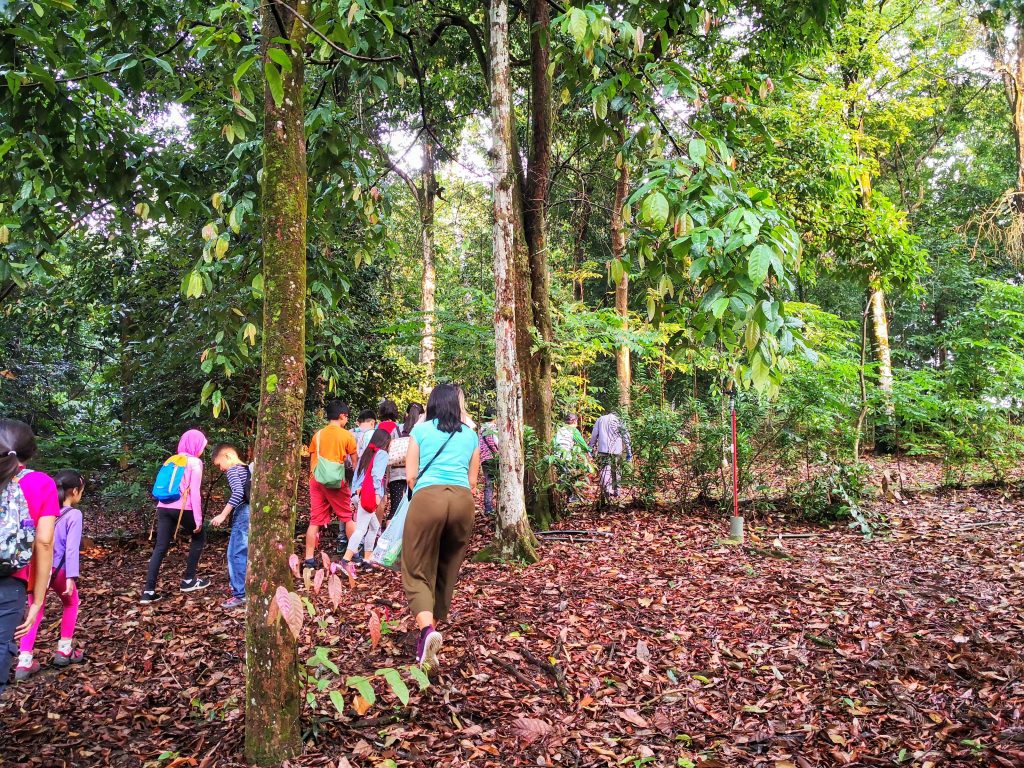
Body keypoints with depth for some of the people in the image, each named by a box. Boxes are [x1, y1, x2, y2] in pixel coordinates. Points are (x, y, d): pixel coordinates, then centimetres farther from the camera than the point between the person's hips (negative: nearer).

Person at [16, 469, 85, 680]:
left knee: (36, 612, 15)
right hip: (56, 570, -4)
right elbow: (71, 548, -14)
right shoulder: (74, 514, -8)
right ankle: (64, 650, 25)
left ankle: (24, 662, 6)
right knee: (71, 604, 22)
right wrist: (71, 577, -16)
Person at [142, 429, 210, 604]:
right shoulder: (195, 462, -1)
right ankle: (188, 580, 18)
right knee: (199, 537, 17)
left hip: (164, 507, 6)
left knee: (160, 548, 6)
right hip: (182, 508, -6)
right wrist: (198, 519, -7)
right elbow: (195, 492, -7)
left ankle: (149, 591, 0)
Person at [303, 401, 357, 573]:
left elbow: (312, 461, 12)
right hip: (336, 481, -4)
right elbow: (354, 462, 2)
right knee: (348, 518, 10)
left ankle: (309, 559, 4)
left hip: (316, 480, 4)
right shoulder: (347, 435, -2)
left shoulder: (318, 435, 9)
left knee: (315, 521, 6)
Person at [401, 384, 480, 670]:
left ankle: (427, 629, -19)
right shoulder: (470, 435, 18)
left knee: (417, 571, 3)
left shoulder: (421, 430, 11)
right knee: (447, 571, 17)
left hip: (428, 496, -3)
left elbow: (411, 475, 9)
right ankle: (434, 627, 26)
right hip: (462, 499, 3)